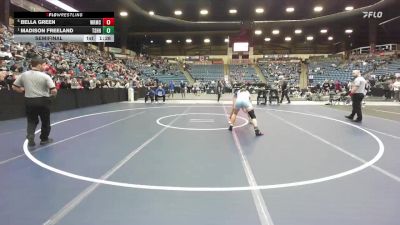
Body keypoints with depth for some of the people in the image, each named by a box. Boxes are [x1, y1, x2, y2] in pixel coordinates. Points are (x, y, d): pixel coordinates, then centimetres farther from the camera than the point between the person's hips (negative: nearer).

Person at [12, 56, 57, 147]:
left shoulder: (24, 75, 1)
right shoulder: (45, 76, -11)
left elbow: (14, 87, 6)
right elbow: (54, 90, -18)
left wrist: (24, 90, 18)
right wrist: (53, 94, 4)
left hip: (29, 101, 4)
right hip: (43, 101, -3)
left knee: (31, 121, 17)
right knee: (45, 121, 15)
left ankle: (30, 137, -5)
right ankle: (44, 139, 28)